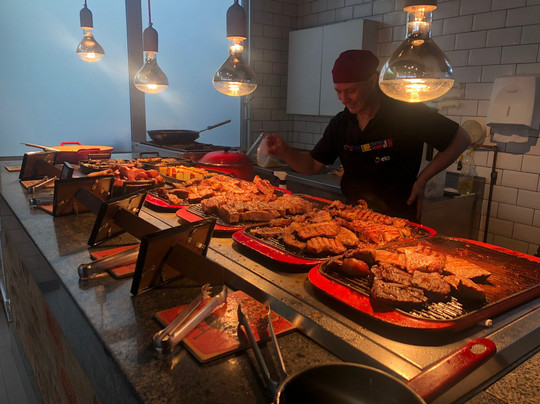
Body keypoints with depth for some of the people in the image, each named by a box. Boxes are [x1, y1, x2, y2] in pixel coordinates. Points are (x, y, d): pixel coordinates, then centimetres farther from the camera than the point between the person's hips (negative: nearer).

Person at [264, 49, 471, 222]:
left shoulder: (409, 113, -13)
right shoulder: (340, 124, 1)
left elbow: (461, 139, -3)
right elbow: (313, 165, 8)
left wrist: (422, 180, -9)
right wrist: (284, 151, -12)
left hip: (400, 219, -4)